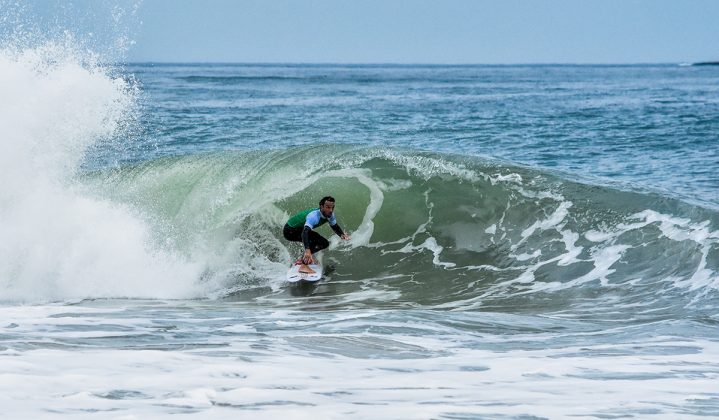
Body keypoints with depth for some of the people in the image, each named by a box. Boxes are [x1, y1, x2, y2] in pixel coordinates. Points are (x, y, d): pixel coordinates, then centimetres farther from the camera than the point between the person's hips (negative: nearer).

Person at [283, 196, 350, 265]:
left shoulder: (329, 214, -12)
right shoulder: (314, 216, -37)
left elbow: (335, 227, 5)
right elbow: (305, 232, -50)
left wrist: (342, 235, -19)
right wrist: (307, 250, -66)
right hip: (289, 231, -9)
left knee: (324, 243, 8)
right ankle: (304, 260, -21)